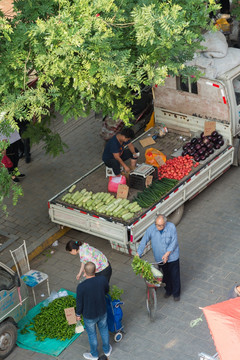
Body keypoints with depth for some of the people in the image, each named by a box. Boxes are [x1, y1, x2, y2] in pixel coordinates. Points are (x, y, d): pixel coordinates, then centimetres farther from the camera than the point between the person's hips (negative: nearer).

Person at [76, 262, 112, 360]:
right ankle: (107, 350, 51)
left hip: (89, 316, -3)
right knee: (104, 330, 29)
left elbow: (79, 303, -17)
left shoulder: (81, 287, -33)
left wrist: (78, 314, 0)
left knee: (92, 334, 22)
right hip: (102, 312, 3)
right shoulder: (103, 280, -23)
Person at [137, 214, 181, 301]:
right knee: (165, 275, 19)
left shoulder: (171, 227, -21)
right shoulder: (151, 229, -17)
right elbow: (143, 241, -8)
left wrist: (167, 254, -24)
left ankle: (176, 293, 30)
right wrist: (138, 254, -13)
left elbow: (174, 242, -18)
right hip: (160, 258, 2)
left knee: (175, 275, 9)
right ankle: (168, 290, 43)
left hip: (172, 257, -2)